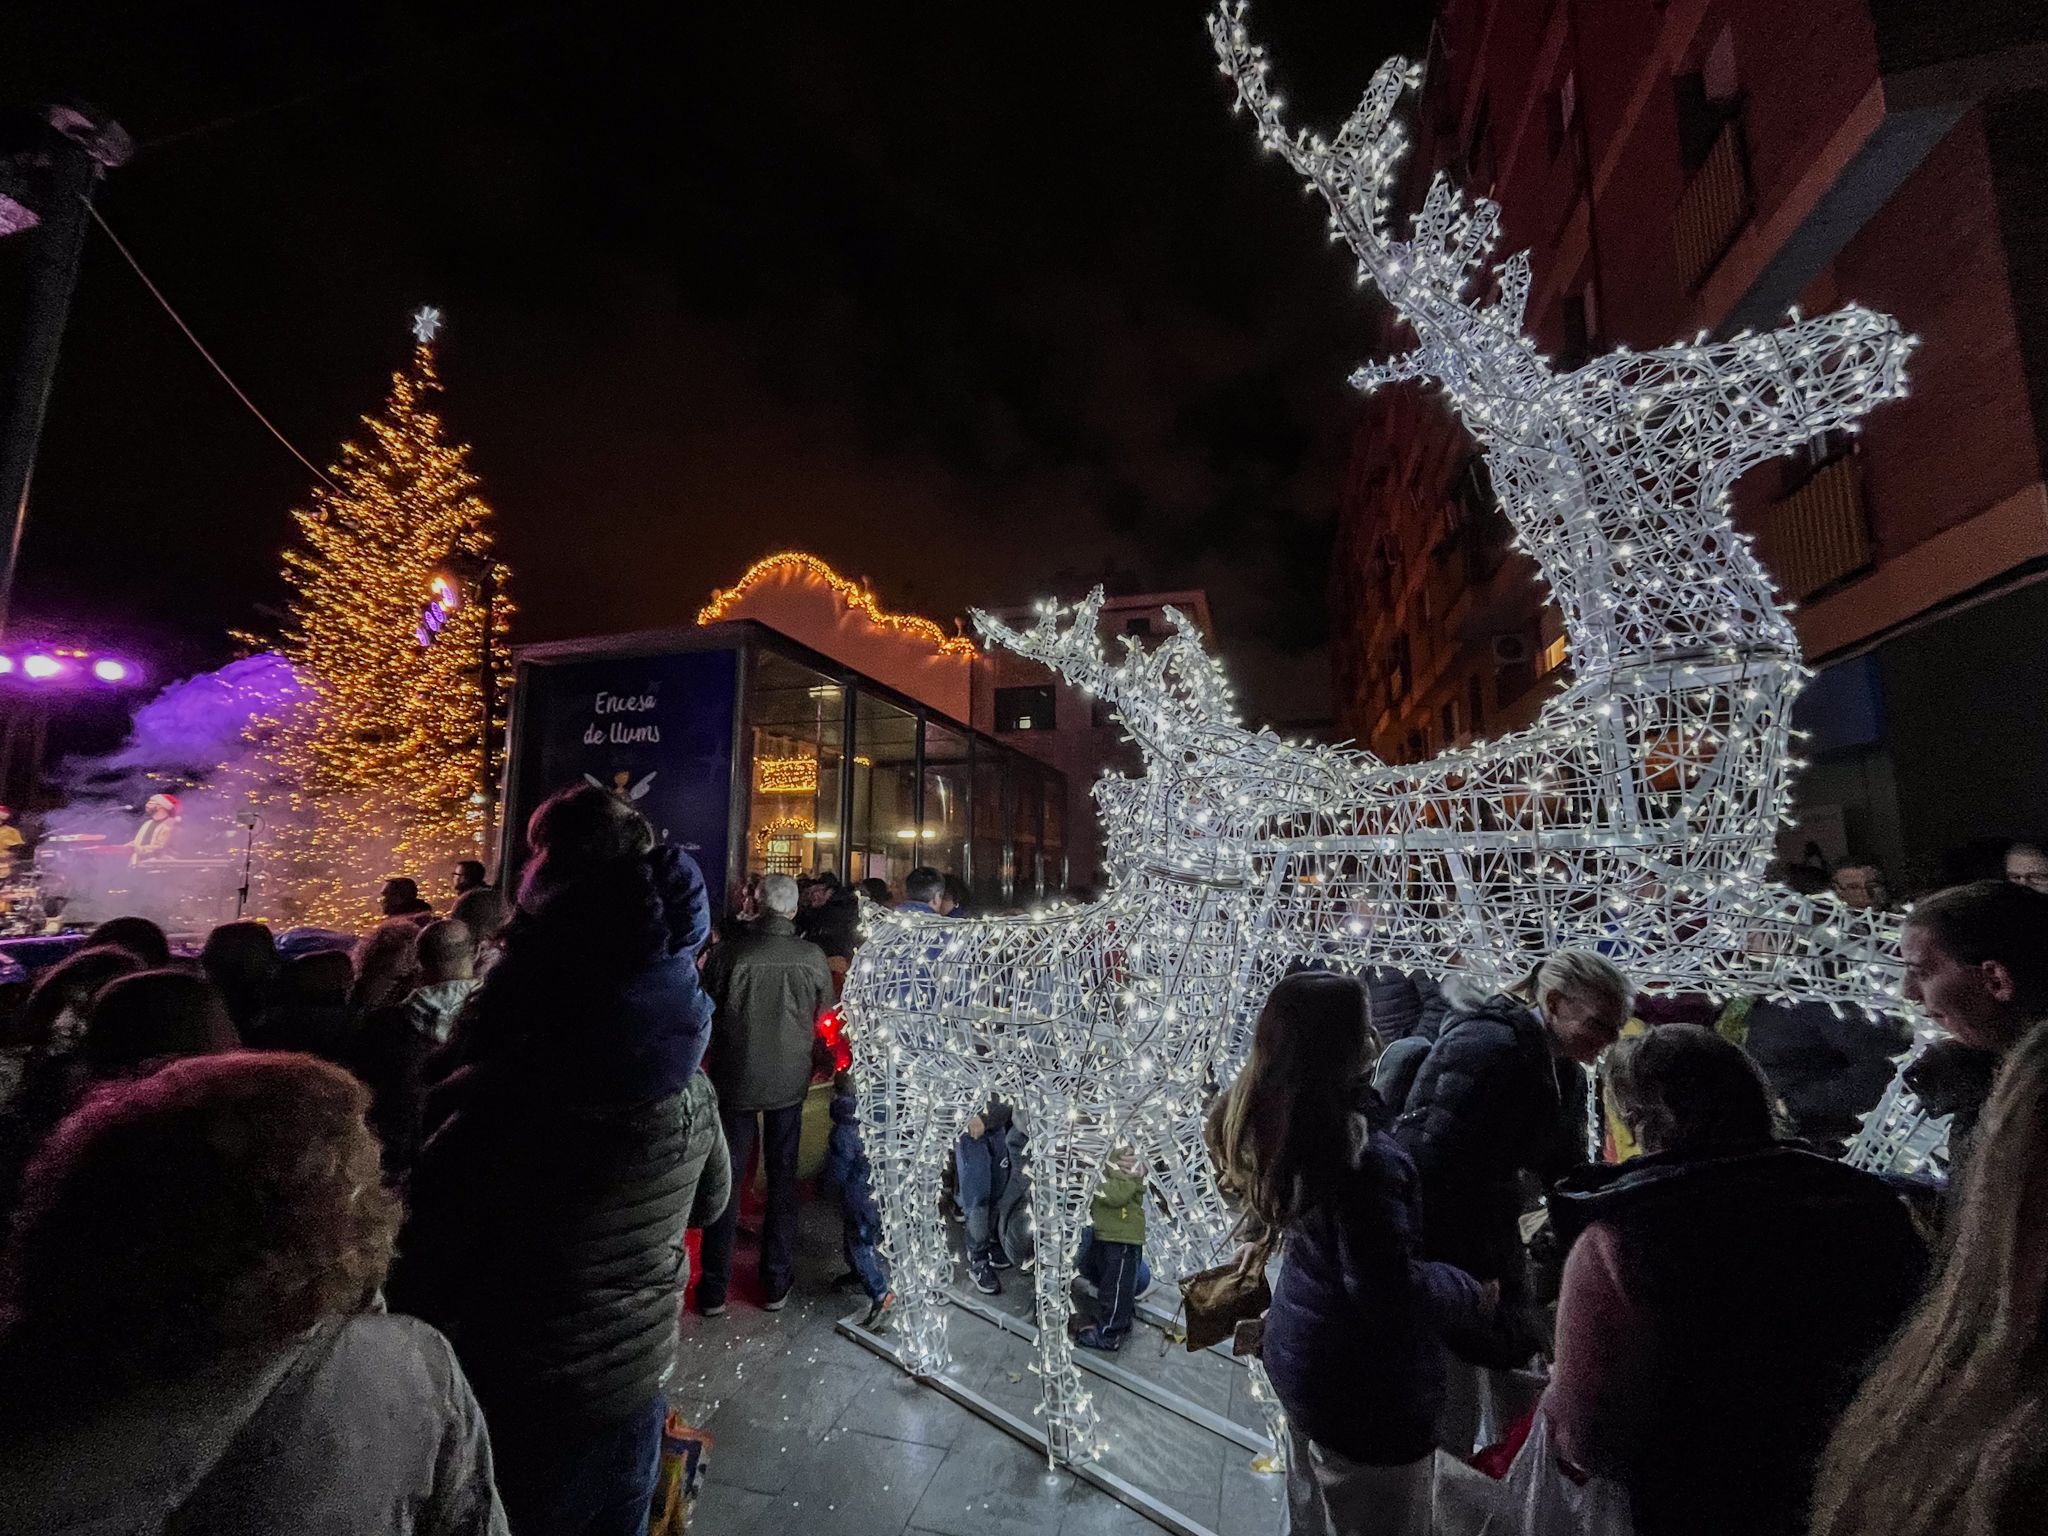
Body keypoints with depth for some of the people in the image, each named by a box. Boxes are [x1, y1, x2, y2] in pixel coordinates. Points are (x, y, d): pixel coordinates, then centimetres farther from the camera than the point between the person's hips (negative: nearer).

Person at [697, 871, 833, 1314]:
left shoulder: (727, 954, -16)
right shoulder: (813, 958, -13)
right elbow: (824, 1021, 0)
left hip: (735, 1079, 0)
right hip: (789, 1080, 1)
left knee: (728, 1177, 13)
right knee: (782, 1177, 15)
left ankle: (714, 1289, 23)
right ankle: (776, 1285, 24)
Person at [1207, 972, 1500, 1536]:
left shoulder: (1271, 1126, -9)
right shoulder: (1362, 1158, -36)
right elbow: (1390, 1289, -28)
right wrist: (1471, 1296, -11)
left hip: (1299, 1354, 8)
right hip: (1365, 1386, -8)